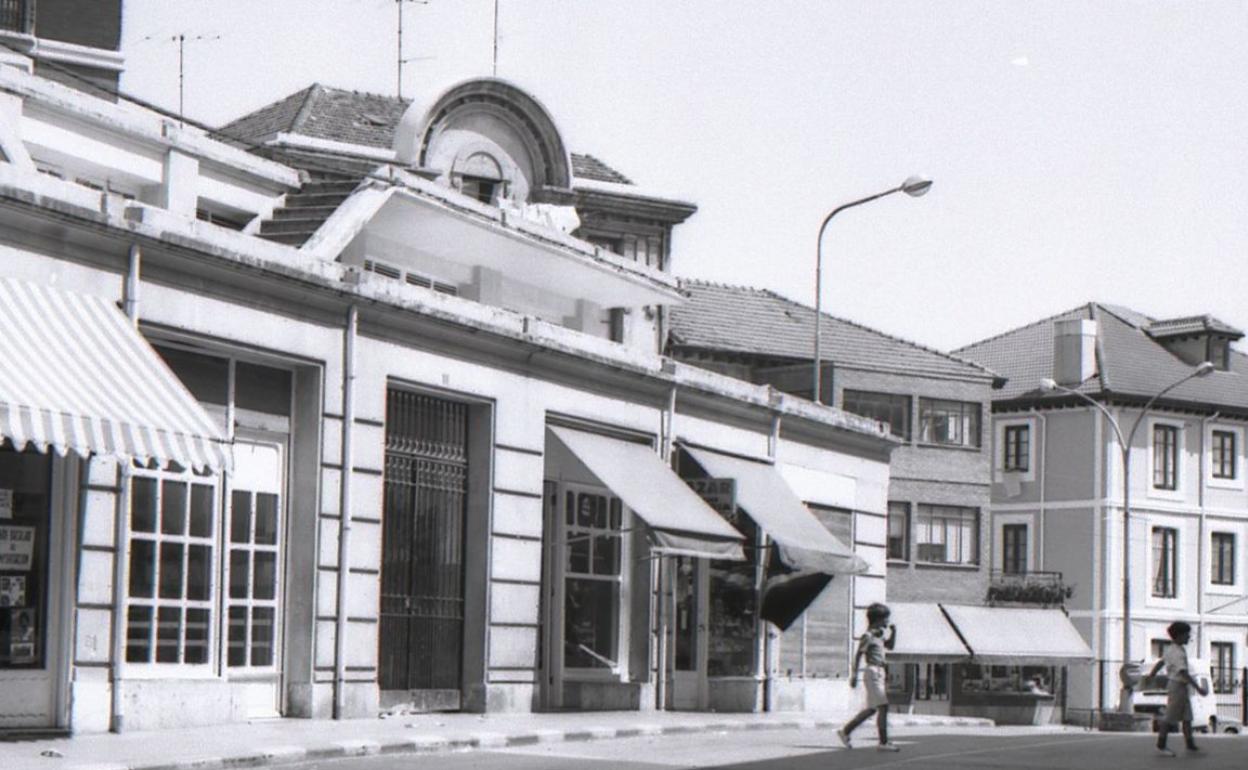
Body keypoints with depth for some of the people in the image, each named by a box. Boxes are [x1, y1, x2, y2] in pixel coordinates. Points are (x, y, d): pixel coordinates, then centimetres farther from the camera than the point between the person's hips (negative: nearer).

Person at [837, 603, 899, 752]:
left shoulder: (878, 635, 15)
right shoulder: (868, 636, -11)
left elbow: (890, 645, 29)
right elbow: (858, 655, -13)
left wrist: (893, 632, 12)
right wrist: (854, 675, -16)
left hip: (878, 674, 10)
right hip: (872, 673, -10)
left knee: (872, 709, 13)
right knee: (883, 706, -11)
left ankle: (845, 731, 20)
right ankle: (883, 742, -11)